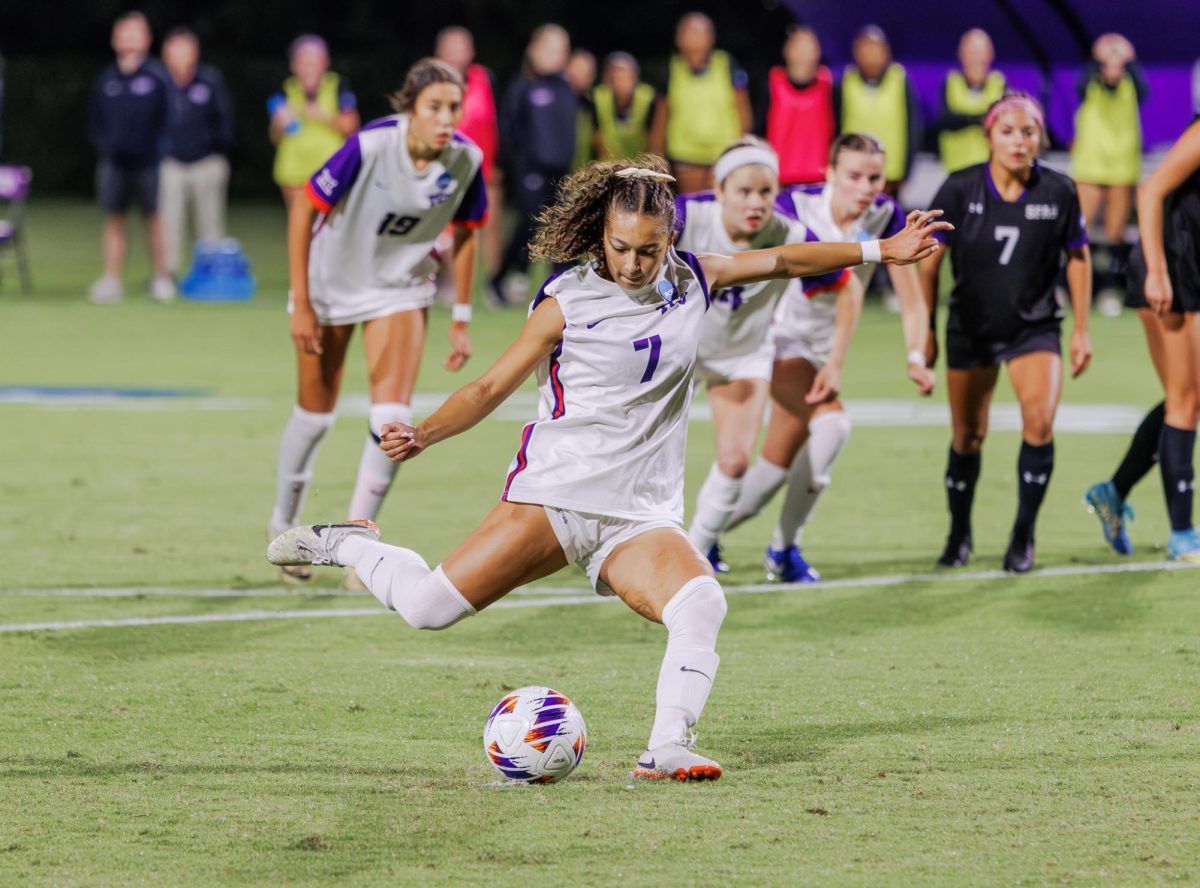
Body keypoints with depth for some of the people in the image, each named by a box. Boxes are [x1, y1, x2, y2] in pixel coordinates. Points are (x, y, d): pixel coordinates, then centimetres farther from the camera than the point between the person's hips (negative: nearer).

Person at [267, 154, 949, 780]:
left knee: (702, 604, -28)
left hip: (642, 517, 3)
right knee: (427, 607, -14)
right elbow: (494, 387, 2)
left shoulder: (692, 279, 9)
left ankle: (668, 749, -26)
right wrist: (423, 435, -13)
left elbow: (782, 261, 21)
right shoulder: (567, 302, -1)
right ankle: (348, 545, 14)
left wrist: (883, 251, 21)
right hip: (555, 495, -3)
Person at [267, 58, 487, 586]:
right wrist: (301, 304, -19)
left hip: (402, 289, 2)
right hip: (333, 281, -2)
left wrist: (461, 320, 2)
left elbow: (464, 235, 1)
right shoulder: (369, 147, -29)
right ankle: (284, 524, 32)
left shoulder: (466, 160, -17)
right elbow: (303, 210, -19)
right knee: (315, 414, 7)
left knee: (392, 416, -13)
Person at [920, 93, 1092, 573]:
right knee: (967, 438, 9)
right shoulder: (960, 188, -12)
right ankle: (959, 535, 32)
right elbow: (929, 260, -2)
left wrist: (1081, 330, 5)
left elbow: (1078, 258, 4)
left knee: (1040, 422, -20)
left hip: (1035, 328, -1)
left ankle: (1023, 536, -4)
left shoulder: (1058, 191, -11)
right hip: (970, 330, 1)